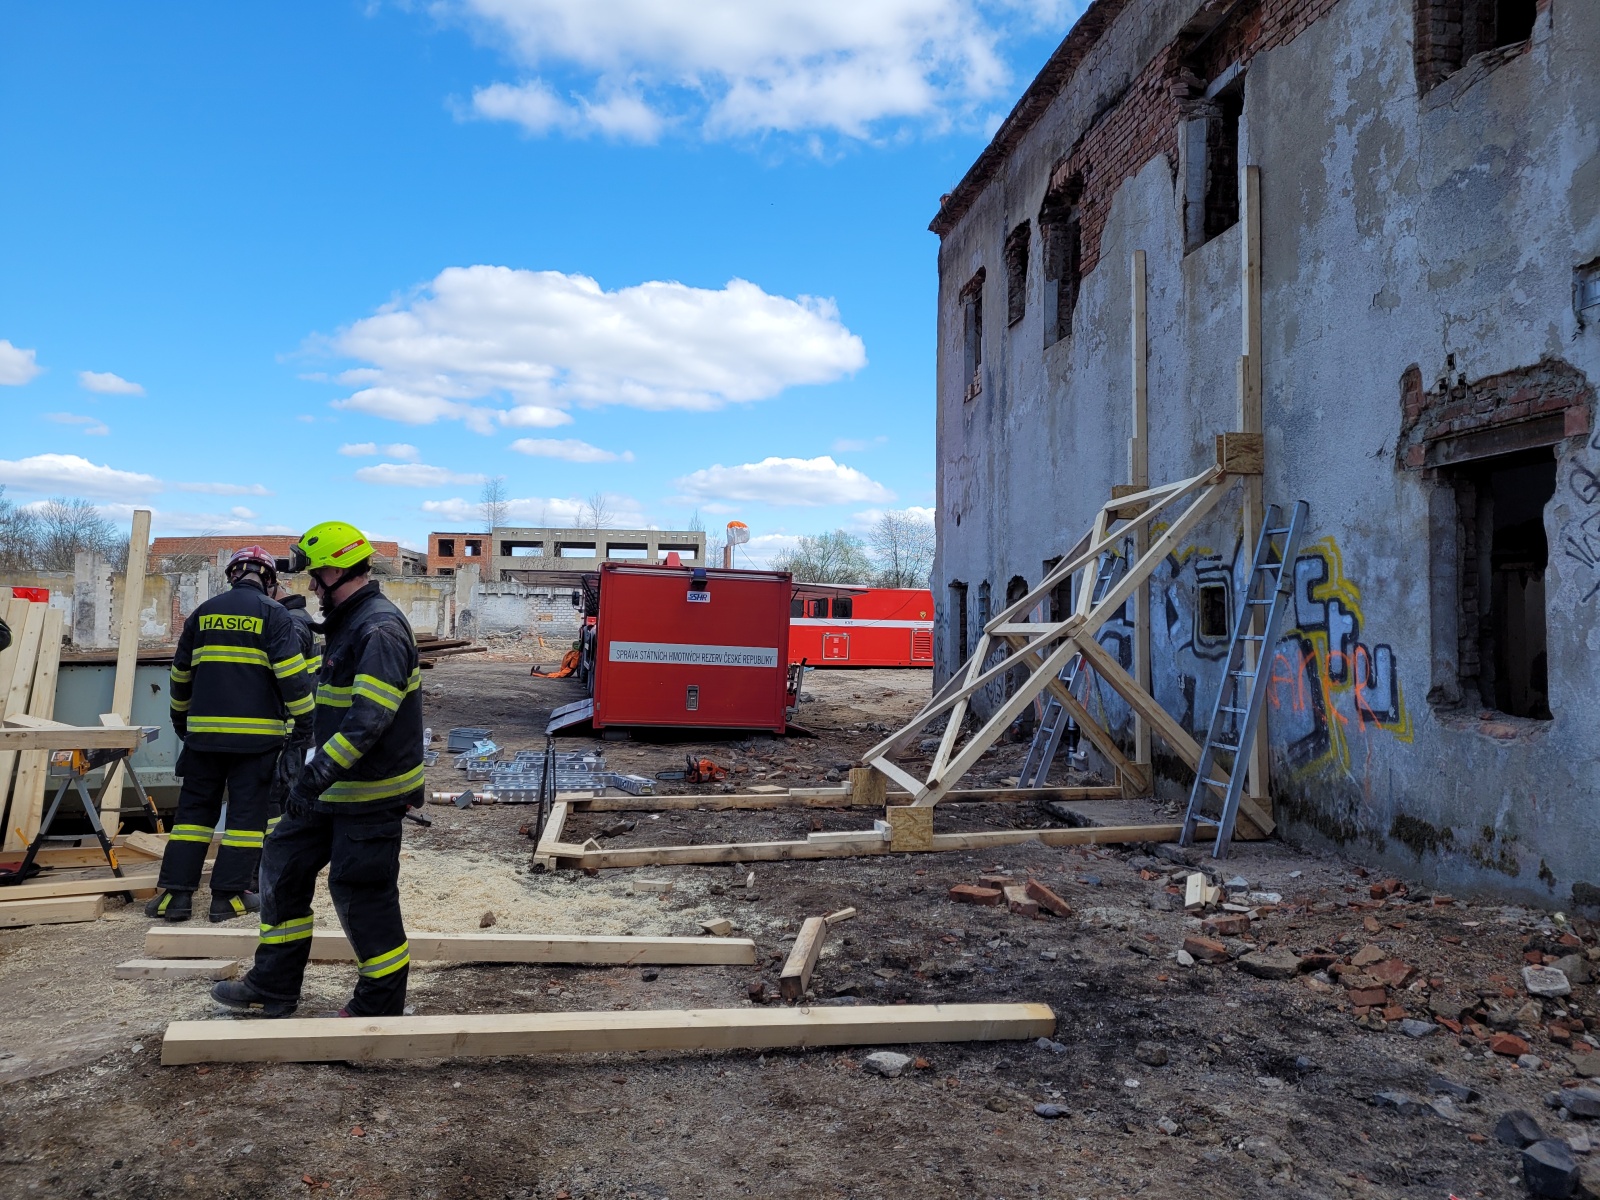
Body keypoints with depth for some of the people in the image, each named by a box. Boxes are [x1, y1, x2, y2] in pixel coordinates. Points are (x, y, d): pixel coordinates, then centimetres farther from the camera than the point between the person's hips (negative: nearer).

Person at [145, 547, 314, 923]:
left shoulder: (203, 613, 10)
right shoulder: (272, 613, -4)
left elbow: (181, 673, 18)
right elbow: (291, 673, -12)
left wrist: (181, 720, 32)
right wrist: (308, 719, -5)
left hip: (204, 732, 4)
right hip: (257, 734, -4)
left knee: (194, 808, 11)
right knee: (247, 812, 3)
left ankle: (175, 893, 9)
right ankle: (229, 896, 4)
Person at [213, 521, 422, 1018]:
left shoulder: (381, 630, -22)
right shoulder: (348, 623, 13)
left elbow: (370, 719, -31)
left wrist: (318, 773, -32)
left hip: (372, 795, -11)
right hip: (337, 786, 11)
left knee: (362, 893, -1)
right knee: (283, 865, 15)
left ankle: (380, 1006, 15)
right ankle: (274, 986, 28)